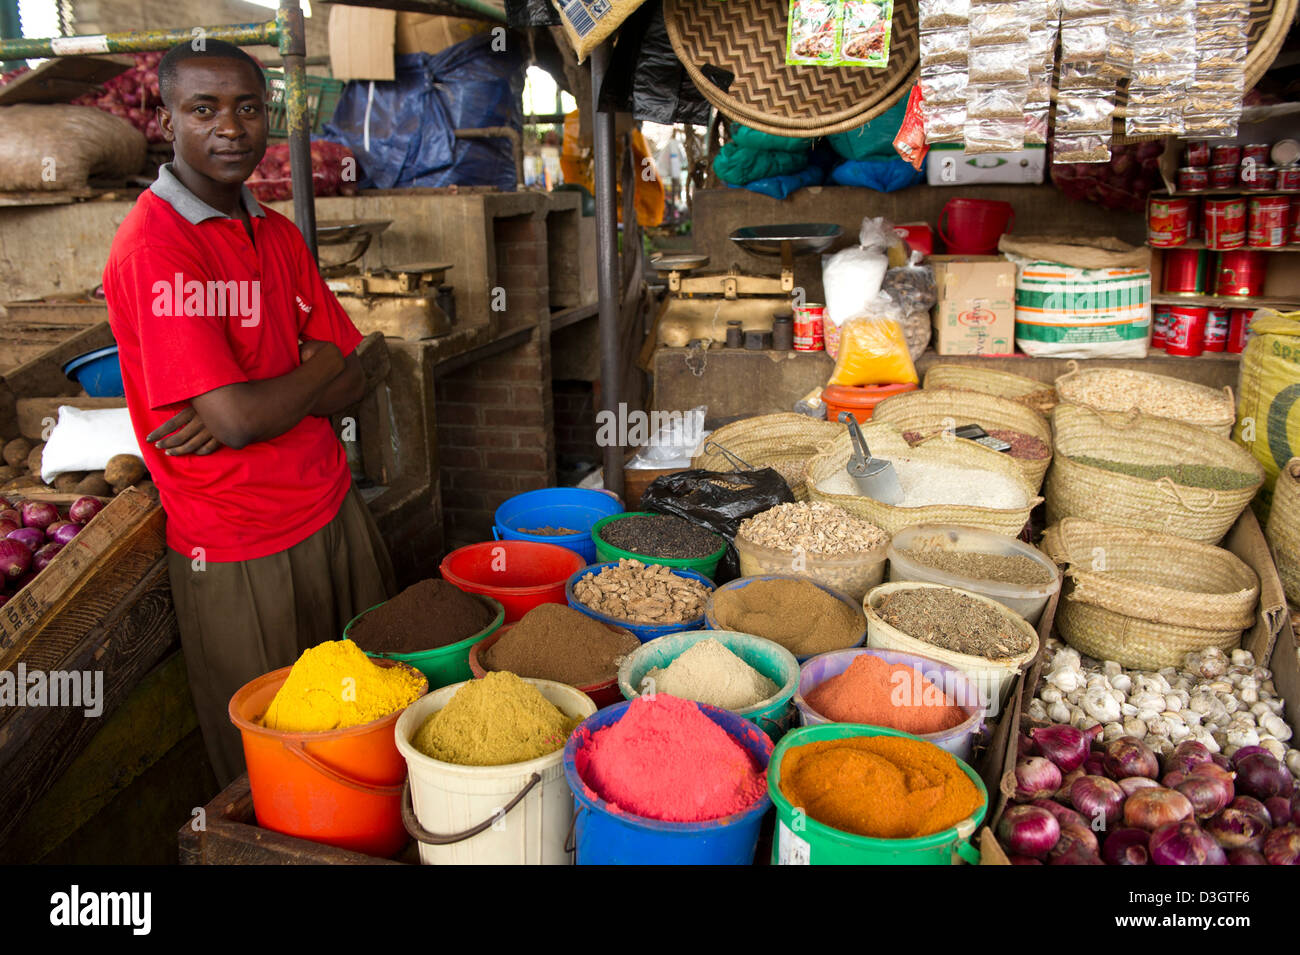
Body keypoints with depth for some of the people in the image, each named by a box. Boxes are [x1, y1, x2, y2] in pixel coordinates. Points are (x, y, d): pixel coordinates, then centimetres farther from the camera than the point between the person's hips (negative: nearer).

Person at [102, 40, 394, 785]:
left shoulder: (279, 234, 8)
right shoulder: (153, 248, -16)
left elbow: (352, 378, 3)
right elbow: (238, 414, -23)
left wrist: (246, 409, -14)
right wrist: (315, 372, -5)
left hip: (334, 507, 7)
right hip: (239, 550, -7)